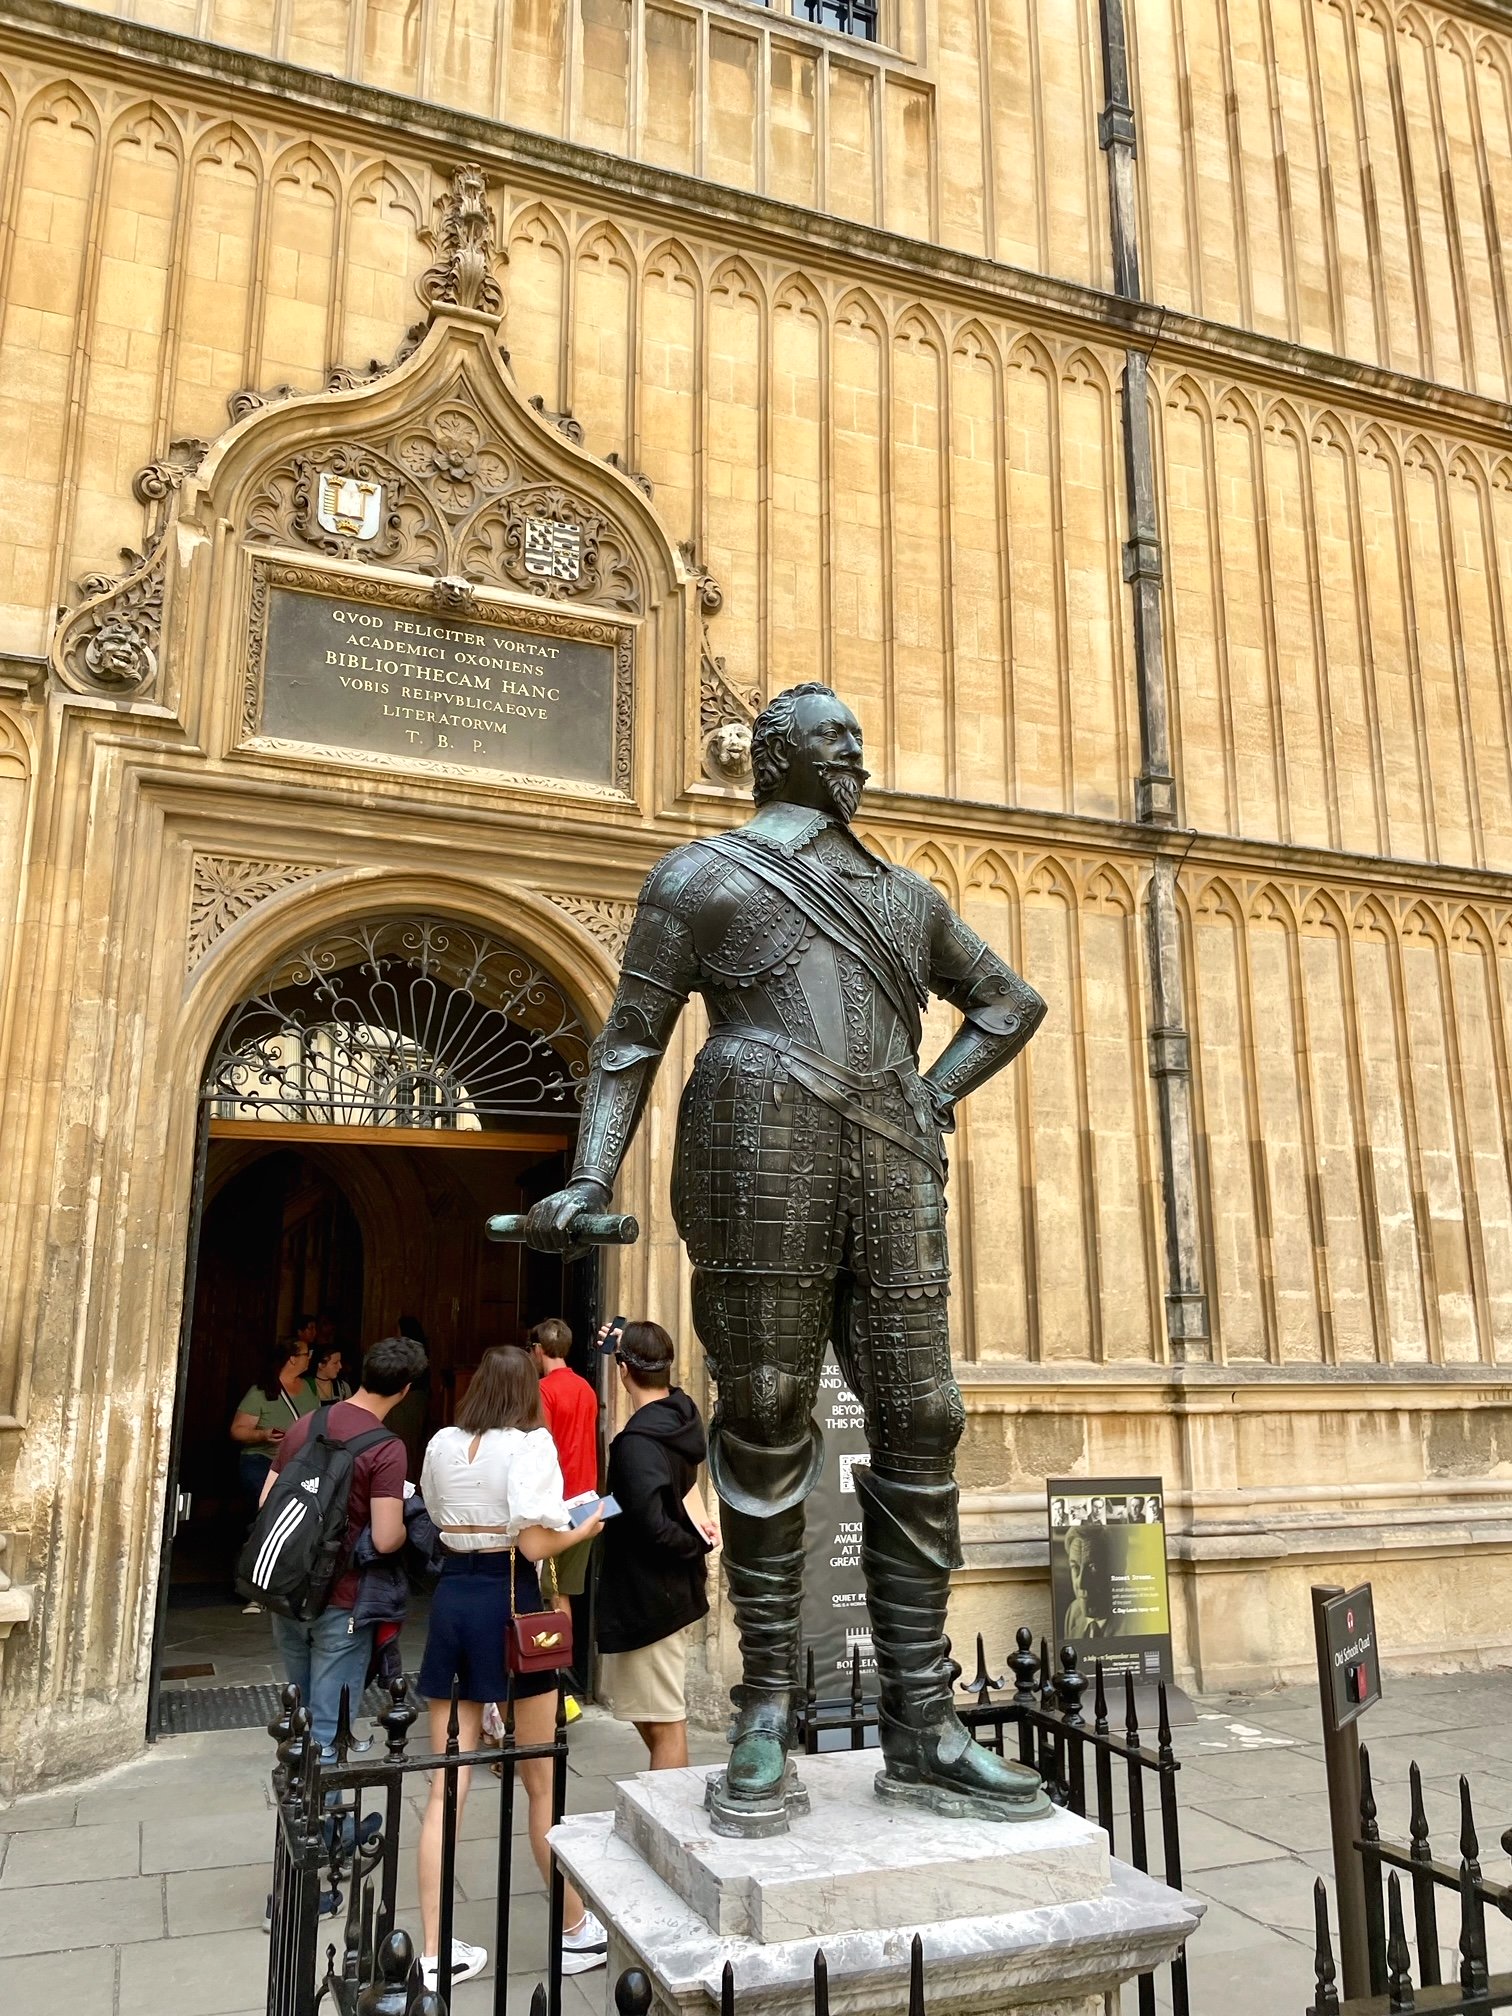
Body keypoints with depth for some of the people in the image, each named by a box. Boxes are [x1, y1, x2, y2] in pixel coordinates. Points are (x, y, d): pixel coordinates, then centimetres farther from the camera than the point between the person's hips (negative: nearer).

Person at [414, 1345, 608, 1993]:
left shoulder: (442, 1445, 5)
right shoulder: (530, 1443, -12)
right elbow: (536, 1544, -19)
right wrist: (586, 1529, -1)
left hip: (451, 1595, 5)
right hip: (508, 1602, -5)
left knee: (446, 1784, 11)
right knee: (542, 1784, 11)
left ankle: (434, 1953, 16)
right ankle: (575, 1933, 26)